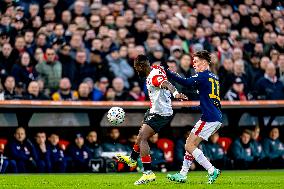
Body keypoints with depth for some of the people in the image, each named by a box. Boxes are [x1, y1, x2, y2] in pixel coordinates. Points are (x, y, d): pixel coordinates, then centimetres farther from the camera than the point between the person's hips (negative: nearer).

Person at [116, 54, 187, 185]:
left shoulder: (154, 77, -24)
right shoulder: (156, 69, 6)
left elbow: (167, 84, -44)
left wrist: (175, 93, -62)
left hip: (160, 114, -11)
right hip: (155, 111, 11)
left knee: (142, 139, -19)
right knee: (141, 135, 28)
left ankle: (148, 173, -23)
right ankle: (132, 159, 50)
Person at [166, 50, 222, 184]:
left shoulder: (203, 75, -7)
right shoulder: (214, 78, 21)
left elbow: (186, 82, -22)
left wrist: (168, 73, -21)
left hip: (209, 118, -10)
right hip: (217, 119, 10)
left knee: (189, 146, -6)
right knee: (191, 144, 14)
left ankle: (212, 171, -9)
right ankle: (182, 175, 14)